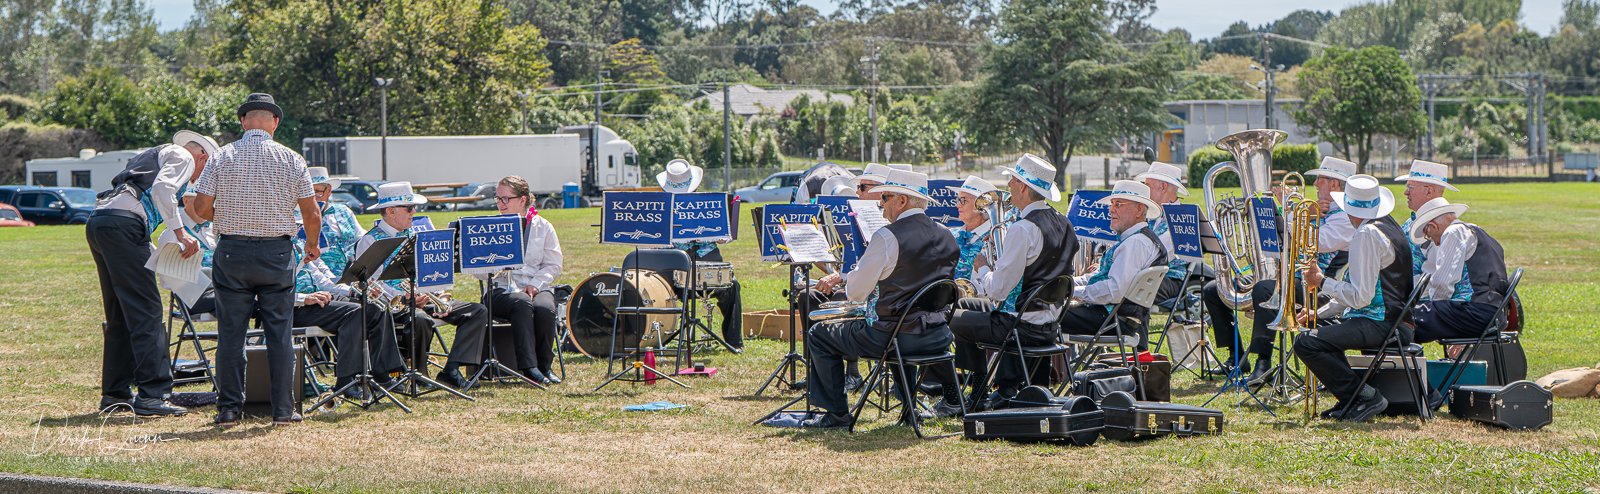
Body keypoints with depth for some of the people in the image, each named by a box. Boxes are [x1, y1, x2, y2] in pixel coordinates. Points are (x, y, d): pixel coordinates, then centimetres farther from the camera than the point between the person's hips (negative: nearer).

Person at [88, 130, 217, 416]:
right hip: (123, 224, -9)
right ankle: (151, 395, -14)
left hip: (97, 224, 9)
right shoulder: (183, 156, 8)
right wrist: (180, 233, -15)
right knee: (146, 310, -10)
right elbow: (162, 188, -13)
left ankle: (115, 394, 19)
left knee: (119, 315, 15)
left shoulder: (156, 155, 34)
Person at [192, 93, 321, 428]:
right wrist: (312, 245, 18)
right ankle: (283, 409, 6)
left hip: (232, 250, 0)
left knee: (230, 332, 6)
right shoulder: (291, 160, -1)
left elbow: (202, 207, -4)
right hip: (277, 252, 0)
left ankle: (228, 409, 7)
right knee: (280, 332, 5)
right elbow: (311, 214, 0)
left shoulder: (222, 158, -2)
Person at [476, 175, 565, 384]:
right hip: (501, 290, -1)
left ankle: (544, 366, -17)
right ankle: (529, 367, -40)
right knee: (523, 304, -36)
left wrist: (535, 284, -10)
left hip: (537, 288, 1)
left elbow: (553, 265, 7)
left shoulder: (543, 227, 11)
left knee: (545, 308, -34)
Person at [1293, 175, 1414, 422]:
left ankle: (1366, 397, -15)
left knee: (1306, 344, -22)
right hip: (1394, 320, 11)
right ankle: (1350, 400, 18)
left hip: (1380, 325, -11)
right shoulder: (1389, 226, 17)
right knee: (1317, 329, 28)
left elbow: (1361, 297, -21)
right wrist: (1319, 313, 16)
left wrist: (1322, 281, -7)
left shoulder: (1367, 235, -16)